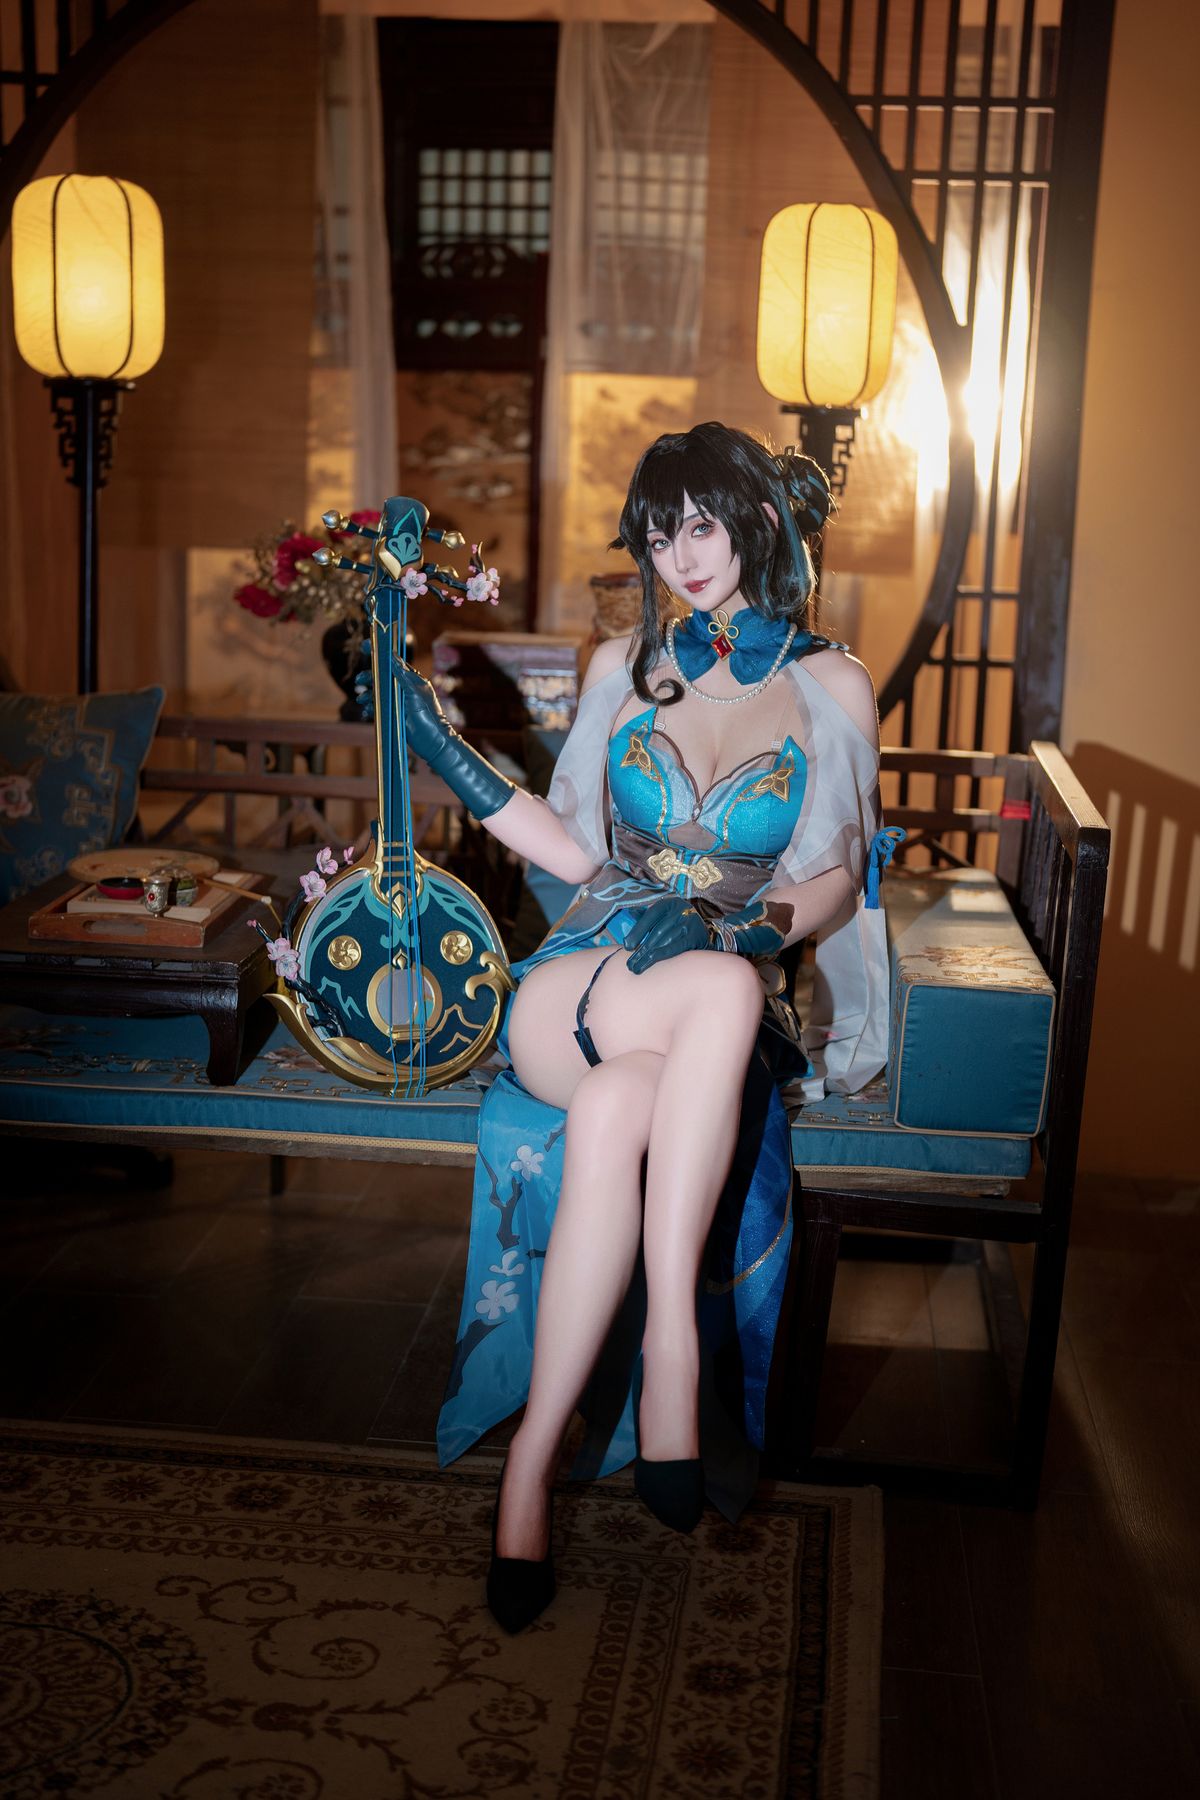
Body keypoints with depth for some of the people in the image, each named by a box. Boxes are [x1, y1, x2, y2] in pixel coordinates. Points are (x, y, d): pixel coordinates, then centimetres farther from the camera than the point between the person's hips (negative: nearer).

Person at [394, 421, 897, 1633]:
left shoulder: (833, 688, 10)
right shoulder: (623, 667, 16)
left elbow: (833, 880, 7)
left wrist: (726, 920, -14)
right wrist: (445, 751, 9)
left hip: (733, 992, 0)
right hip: (582, 983, 1)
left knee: (616, 1109, -38)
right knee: (724, 990, -38)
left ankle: (533, 1458, -33)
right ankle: (673, 1354, -36)